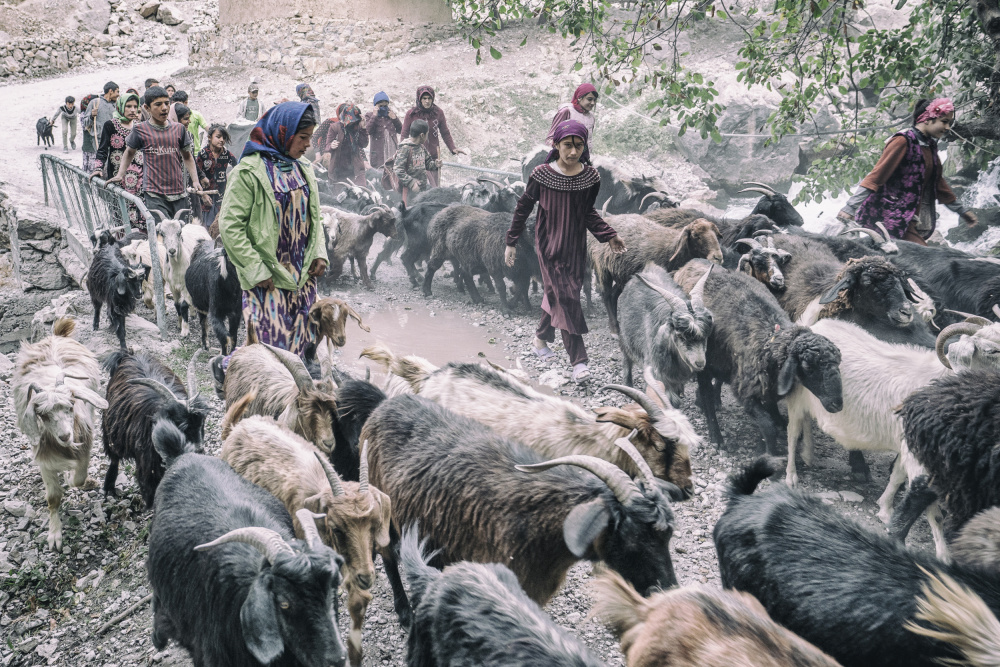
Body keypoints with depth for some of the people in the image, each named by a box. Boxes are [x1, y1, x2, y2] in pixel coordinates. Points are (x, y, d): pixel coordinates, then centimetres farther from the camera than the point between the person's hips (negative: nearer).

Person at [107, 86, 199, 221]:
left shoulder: (179, 129, 10)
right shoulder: (140, 130, 3)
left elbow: (187, 156, 22)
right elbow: (129, 152, 20)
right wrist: (120, 175, 8)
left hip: (179, 194, 4)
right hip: (154, 195, -4)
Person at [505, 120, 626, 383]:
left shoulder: (590, 177, -2)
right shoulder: (542, 174, -10)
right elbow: (523, 207, 0)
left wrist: (609, 236, 1)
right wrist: (511, 242, 2)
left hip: (576, 247, 4)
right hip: (549, 245, -3)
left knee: (556, 295, 12)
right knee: (565, 297, -8)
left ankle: (541, 337, 40)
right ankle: (578, 361, -6)